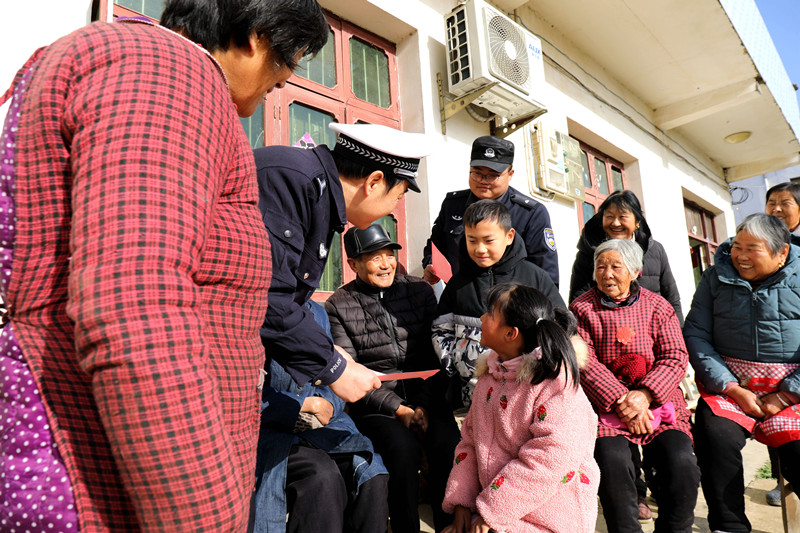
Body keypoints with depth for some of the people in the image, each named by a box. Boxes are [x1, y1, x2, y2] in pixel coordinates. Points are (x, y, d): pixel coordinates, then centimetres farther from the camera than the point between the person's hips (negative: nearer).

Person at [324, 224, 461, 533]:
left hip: (423, 394, 3)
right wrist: (398, 409, -13)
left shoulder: (420, 291, 7)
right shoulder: (338, 307, -1)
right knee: (404, 447, -28)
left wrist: (423, 405, -8)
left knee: (448, 443, -23)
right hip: (373, 401, -2)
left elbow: (434, 357, 6)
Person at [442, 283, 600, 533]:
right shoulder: (489, 374, 6)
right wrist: (461, 501, -2)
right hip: (492, 502, 6)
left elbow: (552, 456, -23)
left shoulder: (556, 380, -17)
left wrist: (492, 511, -19)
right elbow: (470, 439, 9)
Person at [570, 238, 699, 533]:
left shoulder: (657, 306, 10)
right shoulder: (582, 308, 6)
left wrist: (645, 395, -14)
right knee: (612, 460, -27)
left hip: (656, 399, 2)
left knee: (680, 462, -20)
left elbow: (675, 359, 3)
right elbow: (583, 362, -3)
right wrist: (620, 401, -15)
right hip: (604, 403, -1)